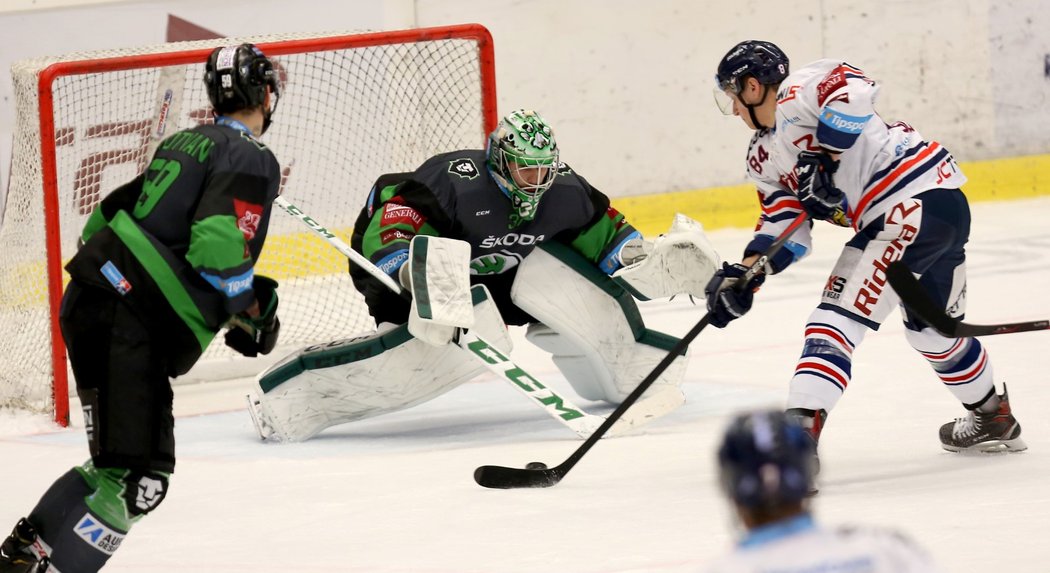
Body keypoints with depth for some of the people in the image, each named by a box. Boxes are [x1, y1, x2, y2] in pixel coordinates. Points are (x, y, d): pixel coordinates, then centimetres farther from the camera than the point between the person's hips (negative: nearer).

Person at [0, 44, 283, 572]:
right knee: (136, 477, -13)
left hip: (90, 296, 9)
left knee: (146, 459, 17)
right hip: (130, 325, -9)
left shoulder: (186, 143, 20)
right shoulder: (251, 160, -6)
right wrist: (253, 313, -2)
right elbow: (219, 250, -17)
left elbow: (108, 216, 23)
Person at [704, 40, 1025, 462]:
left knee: (840, 316, -16)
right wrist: (741, 275, 2)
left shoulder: (799, 90, -6)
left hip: (918, 201, -11)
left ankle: (801, 425, -26)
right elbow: (783, 226, 16)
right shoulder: (764, 157, 21)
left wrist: (822, 158, -23)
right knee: (932, 329, 28)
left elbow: (854, 91, -26)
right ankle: (993, 419, 45)